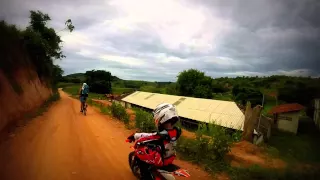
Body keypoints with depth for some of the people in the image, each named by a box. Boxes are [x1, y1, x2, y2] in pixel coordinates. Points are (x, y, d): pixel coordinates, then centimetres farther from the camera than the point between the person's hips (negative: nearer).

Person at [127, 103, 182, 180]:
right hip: (170, 159, 7)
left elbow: (146, 136, -25)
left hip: (160, 160, -6)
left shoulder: (160, 135, -35)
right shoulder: (177, 131, -16)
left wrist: (134, 136, -10)